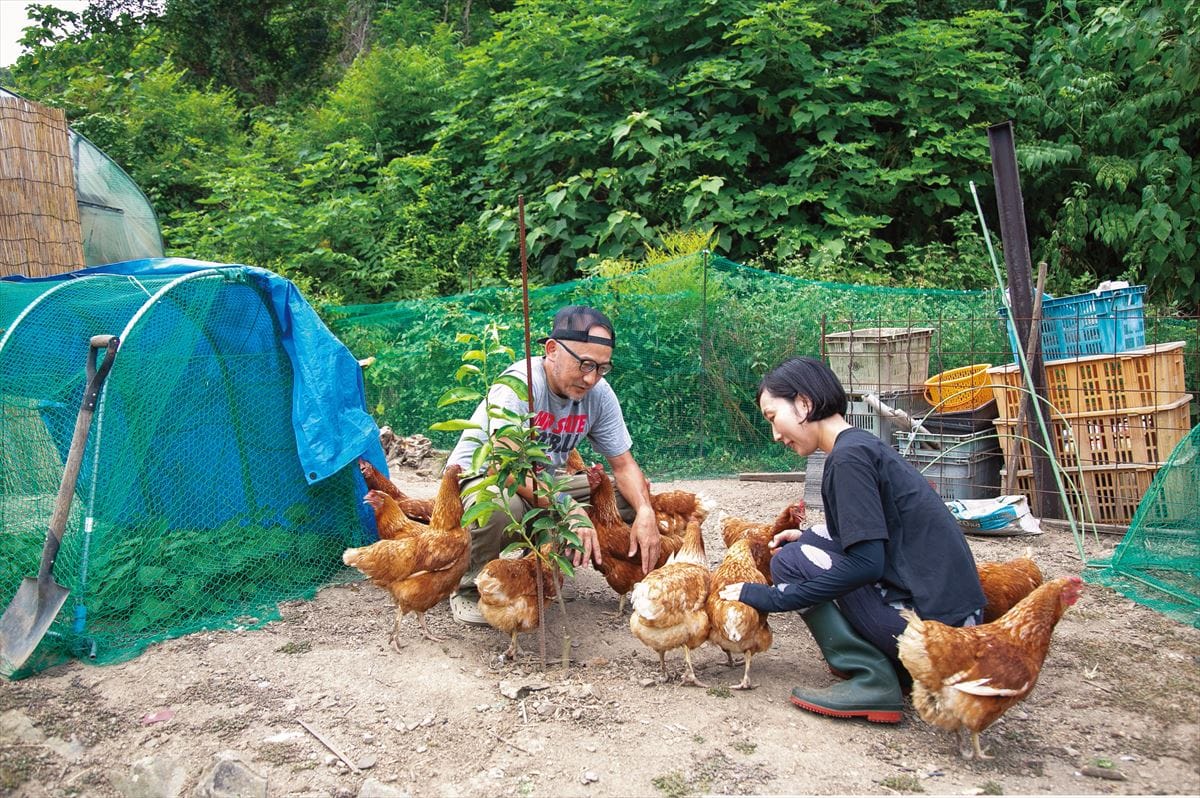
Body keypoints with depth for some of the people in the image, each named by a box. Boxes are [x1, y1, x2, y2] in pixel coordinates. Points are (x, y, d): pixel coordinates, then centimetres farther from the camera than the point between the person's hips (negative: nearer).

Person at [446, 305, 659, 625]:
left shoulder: (599, 393, -10)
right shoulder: (520, 383, -28)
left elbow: (623, 463, -2)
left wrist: (645, 513, -21)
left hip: (546, 484, 6)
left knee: (629, 497, -8)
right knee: (502, 507, -41)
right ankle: (471, 590, -10)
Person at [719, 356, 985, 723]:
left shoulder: (849, 456, -15)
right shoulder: (863, 444, 13)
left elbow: (866, 563, -20)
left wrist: (770, 598, -14)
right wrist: (809, 536, 11)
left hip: (935, 622, -9)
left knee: (790, 562, -6)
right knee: (812, 543, 18)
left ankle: (872, 681, -9)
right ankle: (902, 665, 13)